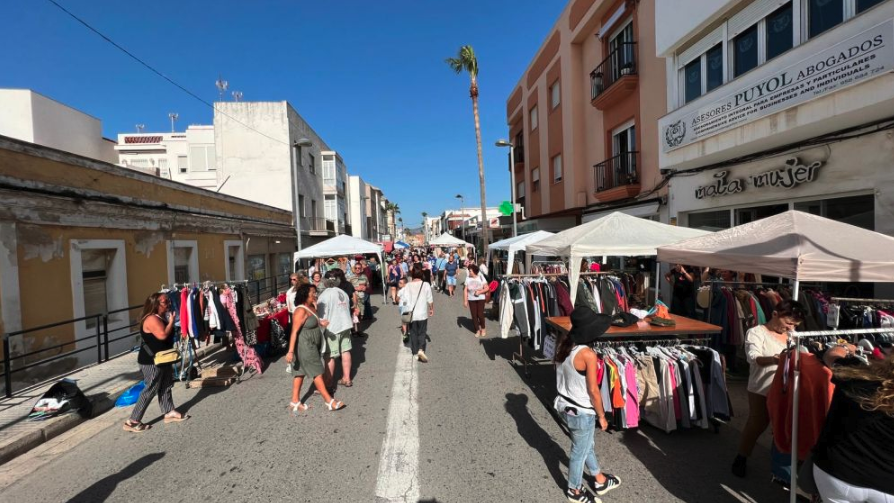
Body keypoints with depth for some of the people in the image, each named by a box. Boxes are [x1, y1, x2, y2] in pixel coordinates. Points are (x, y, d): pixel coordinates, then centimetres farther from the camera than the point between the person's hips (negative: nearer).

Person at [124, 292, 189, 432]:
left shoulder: (162, 317, 10)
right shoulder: (152, 319, -21)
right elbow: (163, 335, -31)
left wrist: (170, 321, 5)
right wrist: (171, 322, -20)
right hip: (151, 361, -10)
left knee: (166, 386, 16)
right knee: (150, 390, -3)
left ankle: (169, 412, 27)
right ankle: (132, 421, 7)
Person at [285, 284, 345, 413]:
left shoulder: (311, 307, 8)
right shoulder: (301, 311, -20)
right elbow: (294, 331, -24)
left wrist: (321, 323, 2)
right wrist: (291, 351, -26)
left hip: (312, 346, 9)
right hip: (304, 346, -9)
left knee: (301, 372, 14)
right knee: (317, 372, -3)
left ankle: (295, 402, 23)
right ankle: (329, 401, 5)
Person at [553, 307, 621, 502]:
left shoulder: (563, 344, -6)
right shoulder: (588, 354, -29)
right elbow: (593, 390, -20)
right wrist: (602, 416, -6)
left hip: (565, 405, 7)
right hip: (581, 412, -7)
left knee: (586, 445, 28)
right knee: (579, 452, 18)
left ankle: (600, 480, 51)